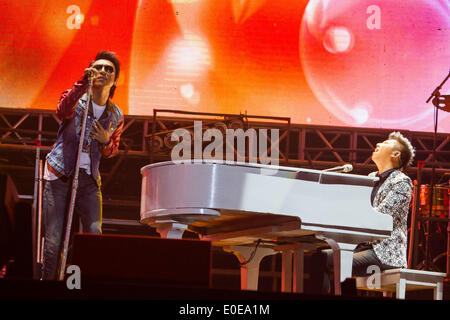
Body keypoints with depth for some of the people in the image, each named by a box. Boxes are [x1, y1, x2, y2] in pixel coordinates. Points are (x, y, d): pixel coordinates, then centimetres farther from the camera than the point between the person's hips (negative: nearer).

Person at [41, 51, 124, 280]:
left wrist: (106, 141, -5)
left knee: (95, 234, -11)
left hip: (89, 178, 3)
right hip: (59, 175, -2)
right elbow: (63, 111, -25)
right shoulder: (75, 100, 0)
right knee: (53, 240, -5)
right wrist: (84, 81, -34)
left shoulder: (116, 116, 9)